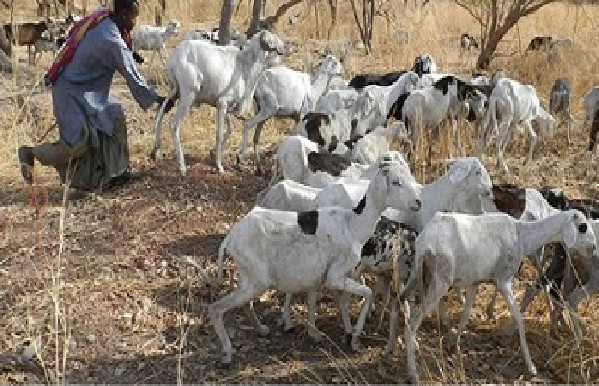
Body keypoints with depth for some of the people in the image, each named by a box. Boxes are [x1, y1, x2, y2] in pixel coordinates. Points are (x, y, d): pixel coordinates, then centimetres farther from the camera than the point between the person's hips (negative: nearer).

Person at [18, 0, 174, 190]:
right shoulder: (112, 42, -26)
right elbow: (133, 77, -18)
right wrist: (156, 99, -7)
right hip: (71, 91, -10)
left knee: (115, 116, 10)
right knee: (79, 144, -13)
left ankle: (116, 172, 14)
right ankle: (30, 153, 7)